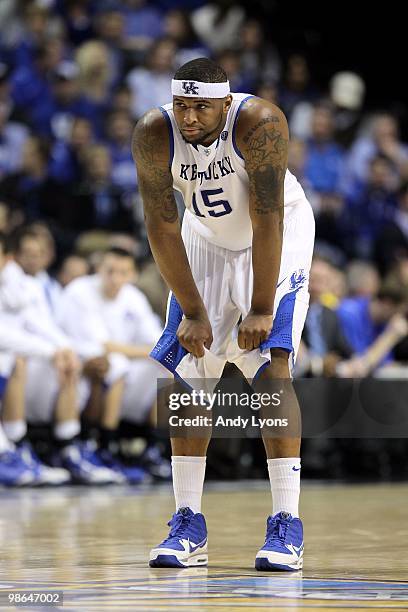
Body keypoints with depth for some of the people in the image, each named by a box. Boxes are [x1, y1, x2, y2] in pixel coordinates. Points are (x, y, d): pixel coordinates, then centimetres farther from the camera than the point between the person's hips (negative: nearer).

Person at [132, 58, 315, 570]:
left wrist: (262, 310, -28)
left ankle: (286, 523, -16)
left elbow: (267, 220, -29)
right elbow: (162, 227, -16)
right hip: (206, 240, 4)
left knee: (271, 367, -19)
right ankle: (188, 527, 4)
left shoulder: (259, 123, -32)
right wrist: (192, 312, -16)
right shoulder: (154, 135, -23)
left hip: (277, 239, -4)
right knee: (187, 371, -3)